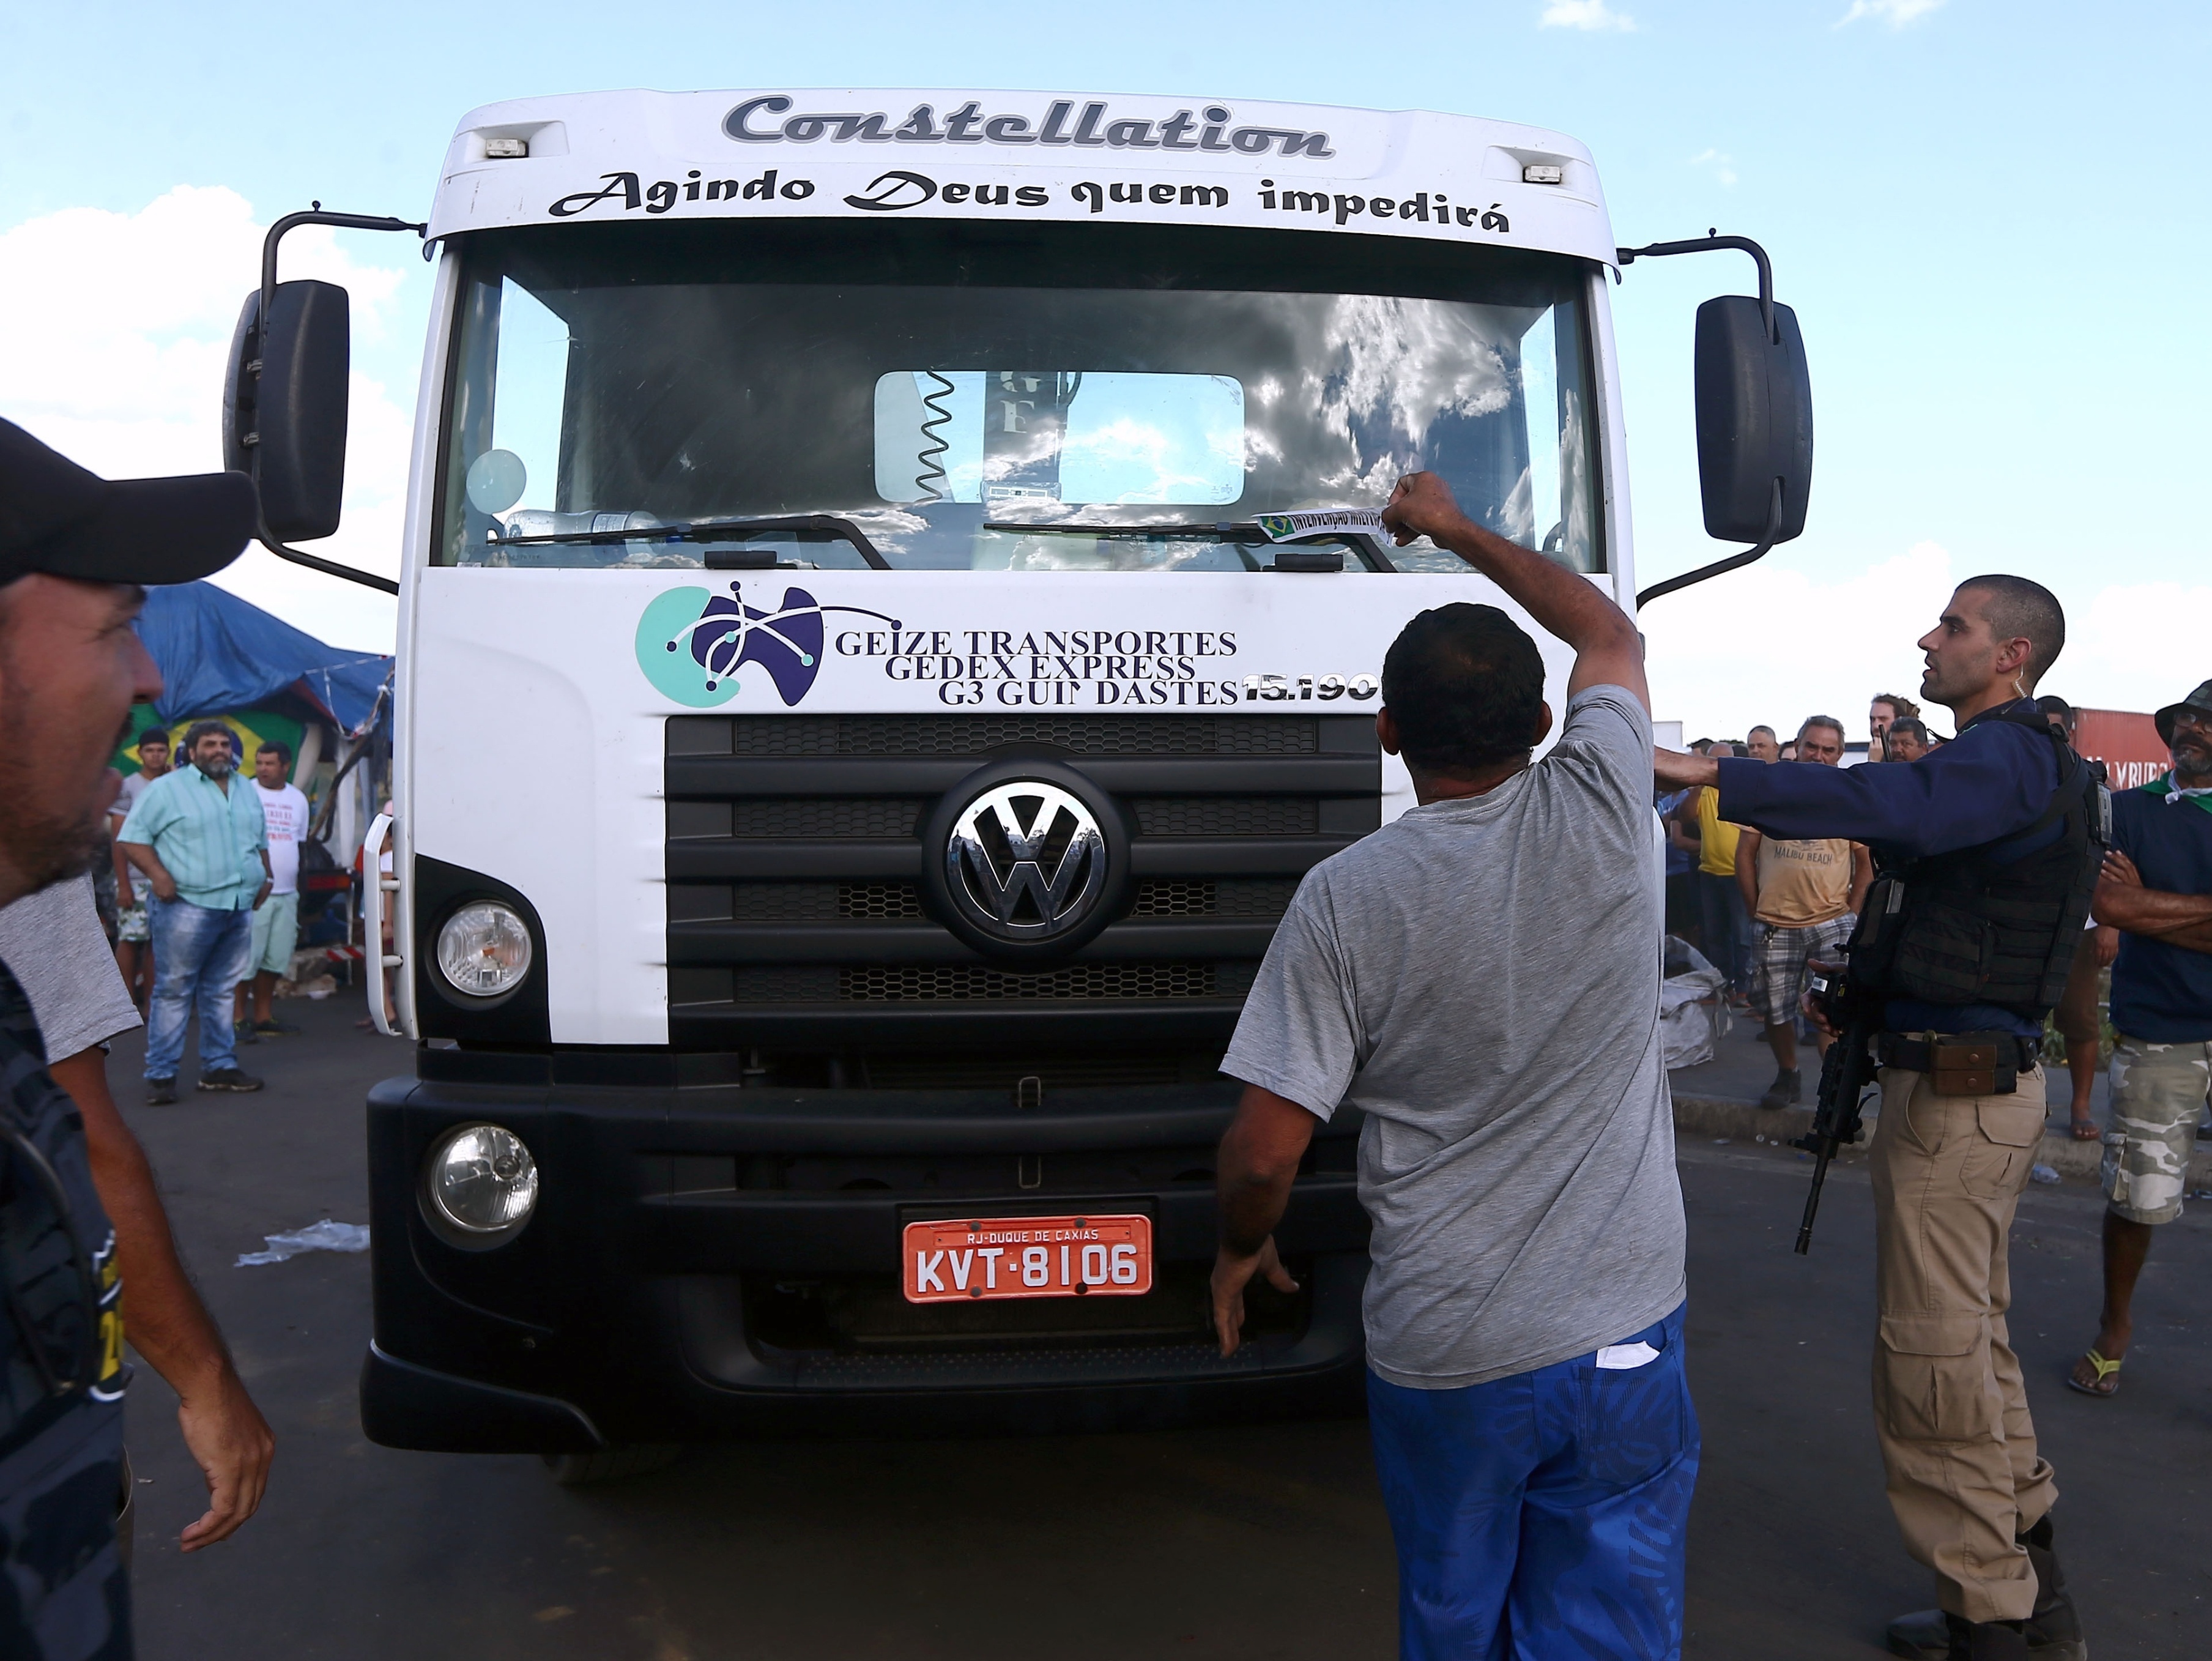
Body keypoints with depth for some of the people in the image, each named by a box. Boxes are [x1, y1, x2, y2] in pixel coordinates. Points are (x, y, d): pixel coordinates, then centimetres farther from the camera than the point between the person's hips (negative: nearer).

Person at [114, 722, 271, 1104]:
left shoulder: (248, 792, 17)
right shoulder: (167, 789, -3)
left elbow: (261, 841, 28)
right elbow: (131, 837, -7)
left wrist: (265, 876, 14)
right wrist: (159, 875, -19)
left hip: (240, 907, 6)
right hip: (188, 906, -6)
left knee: (221, 991, 12)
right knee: (174, 990, -4)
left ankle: (220, 1066, 18)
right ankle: (161, 1075, 0)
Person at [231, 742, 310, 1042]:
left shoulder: (298, 799, 12)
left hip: (286, 892, 5)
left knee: (276, 957, 8)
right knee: (247, 956, -6)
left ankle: (263, 1016, 17)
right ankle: (237, 1017, 1)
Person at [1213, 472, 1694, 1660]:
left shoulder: (1346, 898, -12)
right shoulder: (1601, 815, -7)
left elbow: (1261, 1154, -11)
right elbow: (1611, 634, 15)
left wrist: (1240, 1248, 11)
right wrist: (1456, 529, 26)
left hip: (1438, 1351, -1)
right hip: (1623, 1339, 1)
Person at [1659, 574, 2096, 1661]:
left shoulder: (2005, 758, -17)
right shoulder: (2010, 761, 17)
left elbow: (1889, 808, -37)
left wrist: (1714, 776, -42)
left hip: (1957, 1091, -11)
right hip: (1982, 1075, 11)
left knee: (1934, 1354, -3)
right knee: (1975, 1338, 20)